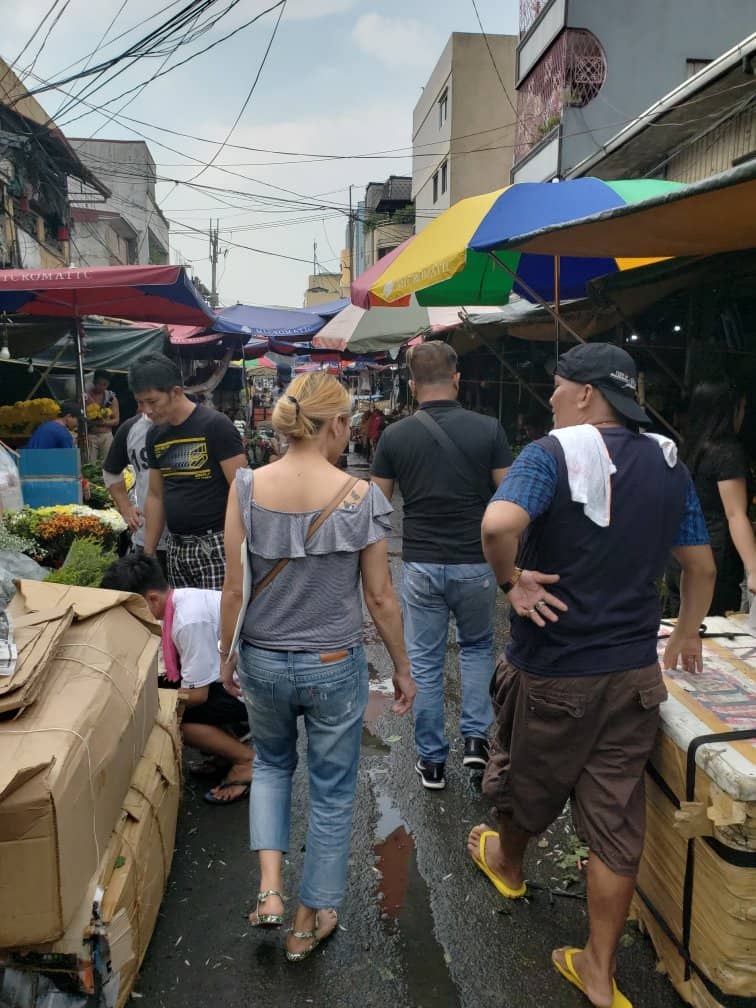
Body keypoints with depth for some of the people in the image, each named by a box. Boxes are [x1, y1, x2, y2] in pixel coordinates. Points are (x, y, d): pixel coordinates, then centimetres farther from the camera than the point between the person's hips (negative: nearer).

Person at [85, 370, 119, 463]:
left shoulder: (111, 397, 5)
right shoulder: (85, 396, -1)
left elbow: (116, 420, 4)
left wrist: (104, 422, -14)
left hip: (107, 436, 2)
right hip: (90, 436, -2)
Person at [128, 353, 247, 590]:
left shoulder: (215, 426, -10)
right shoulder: (155, 436, 11)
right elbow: (155, 496, 17)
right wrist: (148, 555, 15)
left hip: (216, 545, -6)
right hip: (176, 548, 6)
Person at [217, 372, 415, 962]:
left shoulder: (247, 487, -11)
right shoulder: (361, 496, -16)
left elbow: (234, 588, -6)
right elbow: (380, 597, -9)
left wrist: (226, 653, 10)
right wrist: (403, 669, 5)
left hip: (263, 661, 2)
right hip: (335, 666, -2)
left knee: (271, 763, 31)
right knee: (332, 790, 18)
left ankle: (270, 888, 20)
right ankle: (310, 922, 34)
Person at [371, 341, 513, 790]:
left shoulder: (395, 436, -5)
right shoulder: (488, 429, -7)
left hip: (421, 565, 0)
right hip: (476, 563, 0)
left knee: (425, 662, 13)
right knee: (477, 646, 25)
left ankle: (432, 760, 21)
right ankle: (476, 736, 19)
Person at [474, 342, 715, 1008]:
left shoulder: (553, 454, -17)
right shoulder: (669, 464, 2)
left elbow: (499, 524, -36)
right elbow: (701, 564, 10)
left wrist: (512, 581, -18)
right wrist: (688, 633, 24)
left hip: (552, 672, -4)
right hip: (634, 675, 5)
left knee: (527, 782, 23)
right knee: (616, 822, 13)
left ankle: (506, 862, 52)